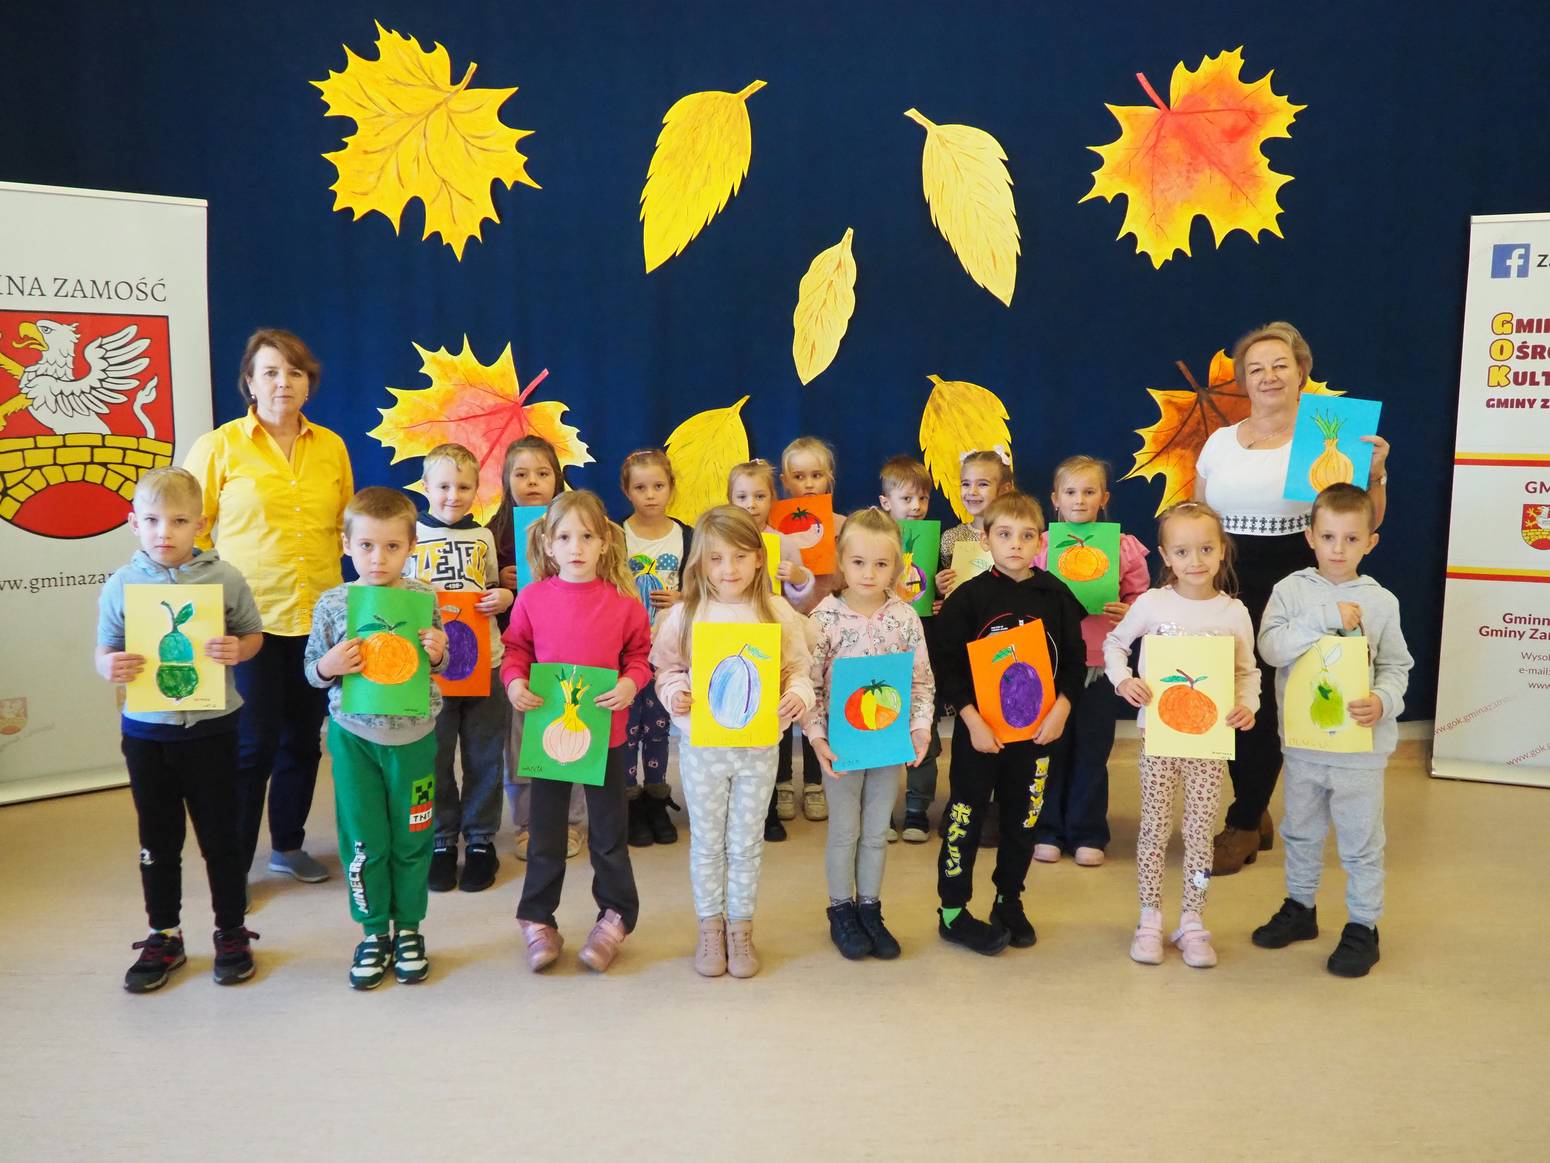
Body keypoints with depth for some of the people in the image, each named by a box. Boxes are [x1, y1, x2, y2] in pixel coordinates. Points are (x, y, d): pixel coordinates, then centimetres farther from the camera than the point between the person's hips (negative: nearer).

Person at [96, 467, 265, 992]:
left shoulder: (224, 578, -7)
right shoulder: (121, 585, -2)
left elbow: (253, 635, 2)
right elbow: (105, 649, 5)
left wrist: (236, 649, -19)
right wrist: (108, 667, -17)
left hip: (211, 727, -2)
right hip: (146, 730, 2)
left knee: (221, 835, 9)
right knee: (157, 840, 14)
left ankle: (232, 932, 25)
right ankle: (163, 936, 29)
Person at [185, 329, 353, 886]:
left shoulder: (331, 447, 7)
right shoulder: (219, 446, -3)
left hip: (318, 615, 4)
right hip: (249, 617, -4)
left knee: (303, 736, 14)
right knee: (252, 742, 0)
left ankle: (288, 845, 32)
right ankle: (233, 862, 16)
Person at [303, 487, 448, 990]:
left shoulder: (423, 598, -4)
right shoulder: (332, 604, -5)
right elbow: (312, 672, 4)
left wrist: (437, 654, -14)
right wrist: (329, 666, -18)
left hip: (413, 735, 0)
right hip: (354, 736, 0)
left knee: (412, 839, 9)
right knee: (364, 842, 6)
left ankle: (408, 929, 27)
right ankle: (374, 932, 24)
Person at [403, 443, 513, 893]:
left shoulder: (483, 536, 8)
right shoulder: (410, 534, 0)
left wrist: (502, 598, -4)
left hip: (485, 662, 2)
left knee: (484, 758, 9)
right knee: (434, 759, 7)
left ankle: (481, 840, 23)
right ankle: (442, 841, 23)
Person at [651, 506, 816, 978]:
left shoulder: (778, 612, -3)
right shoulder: (685, 615, -4)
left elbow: (797, 668, 2)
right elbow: (667, 668, 4)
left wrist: (798, 696, -18)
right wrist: (674, 692, -16)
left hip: (758, 745, 0)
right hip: (701, 744, 0)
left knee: (746, 844, 12)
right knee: (707, 842, 12)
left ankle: (740, 929, 29)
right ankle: (710, 929, 28)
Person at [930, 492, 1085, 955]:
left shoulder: (1056, 596, 0)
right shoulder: (969, 597, -9)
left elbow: (1075, 660, 6)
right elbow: (945, 664, -10)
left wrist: (1061, 709, -7)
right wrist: (972, 719, -15)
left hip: (1036, 730, 3)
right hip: (980, 730, -3)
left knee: (1023, 820, 14)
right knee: (965, 818, 3)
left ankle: (1009, 903, 31)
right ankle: (953, 912, 15)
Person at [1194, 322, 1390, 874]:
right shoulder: (1220, 441, 10)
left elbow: (1365, 524, 0)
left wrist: (1374, 475, -17)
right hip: (1224, 586, 4)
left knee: (1265, 702, 0)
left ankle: (1243, 827, 15)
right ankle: (1254, 813, 27)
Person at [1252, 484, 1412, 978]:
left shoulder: (1380, 602, -3)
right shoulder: (1291, 590, -4)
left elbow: (1396, 667, 1)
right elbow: (1271, 648, -17)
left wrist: (1383, 701, -19)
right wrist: (1327, 618, -24)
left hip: (1360, 744, -2)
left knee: (1361, 841, 7)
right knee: (1301, 831, 19)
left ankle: (1363, 927, 22)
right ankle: (1300, 908, 37)